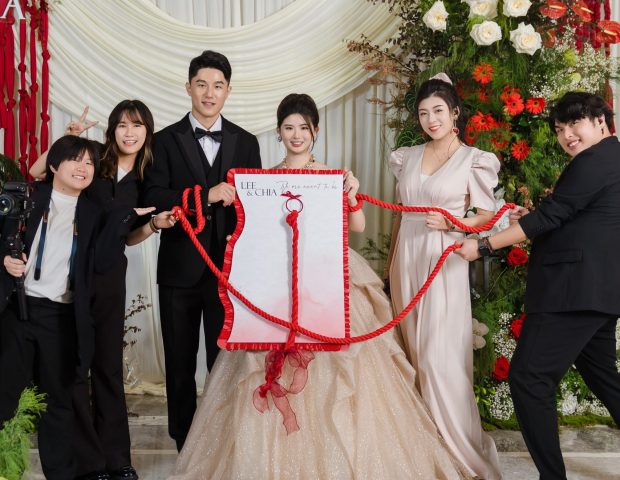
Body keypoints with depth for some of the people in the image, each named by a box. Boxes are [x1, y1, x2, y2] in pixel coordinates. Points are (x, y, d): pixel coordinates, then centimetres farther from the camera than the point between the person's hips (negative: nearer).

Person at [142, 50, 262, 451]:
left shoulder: (246, 143, 7)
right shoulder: (166, 140, 1)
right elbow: (154, 198, -10)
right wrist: (206, 196, -20)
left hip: (229, 264, 1)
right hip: (180, 267, 0)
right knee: (180, 361, 10)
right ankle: (185, 444, 25)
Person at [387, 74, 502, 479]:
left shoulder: (474, 160, -3)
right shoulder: (408, 157, 11)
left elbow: (486, 215, 1)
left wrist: (454, 224, -18)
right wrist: (390, 262, 16)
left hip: (443, 263, -5)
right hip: (406, 261, 5)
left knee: (441, 355, -9)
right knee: (415, 351, 8)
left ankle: (459, 445, 3)